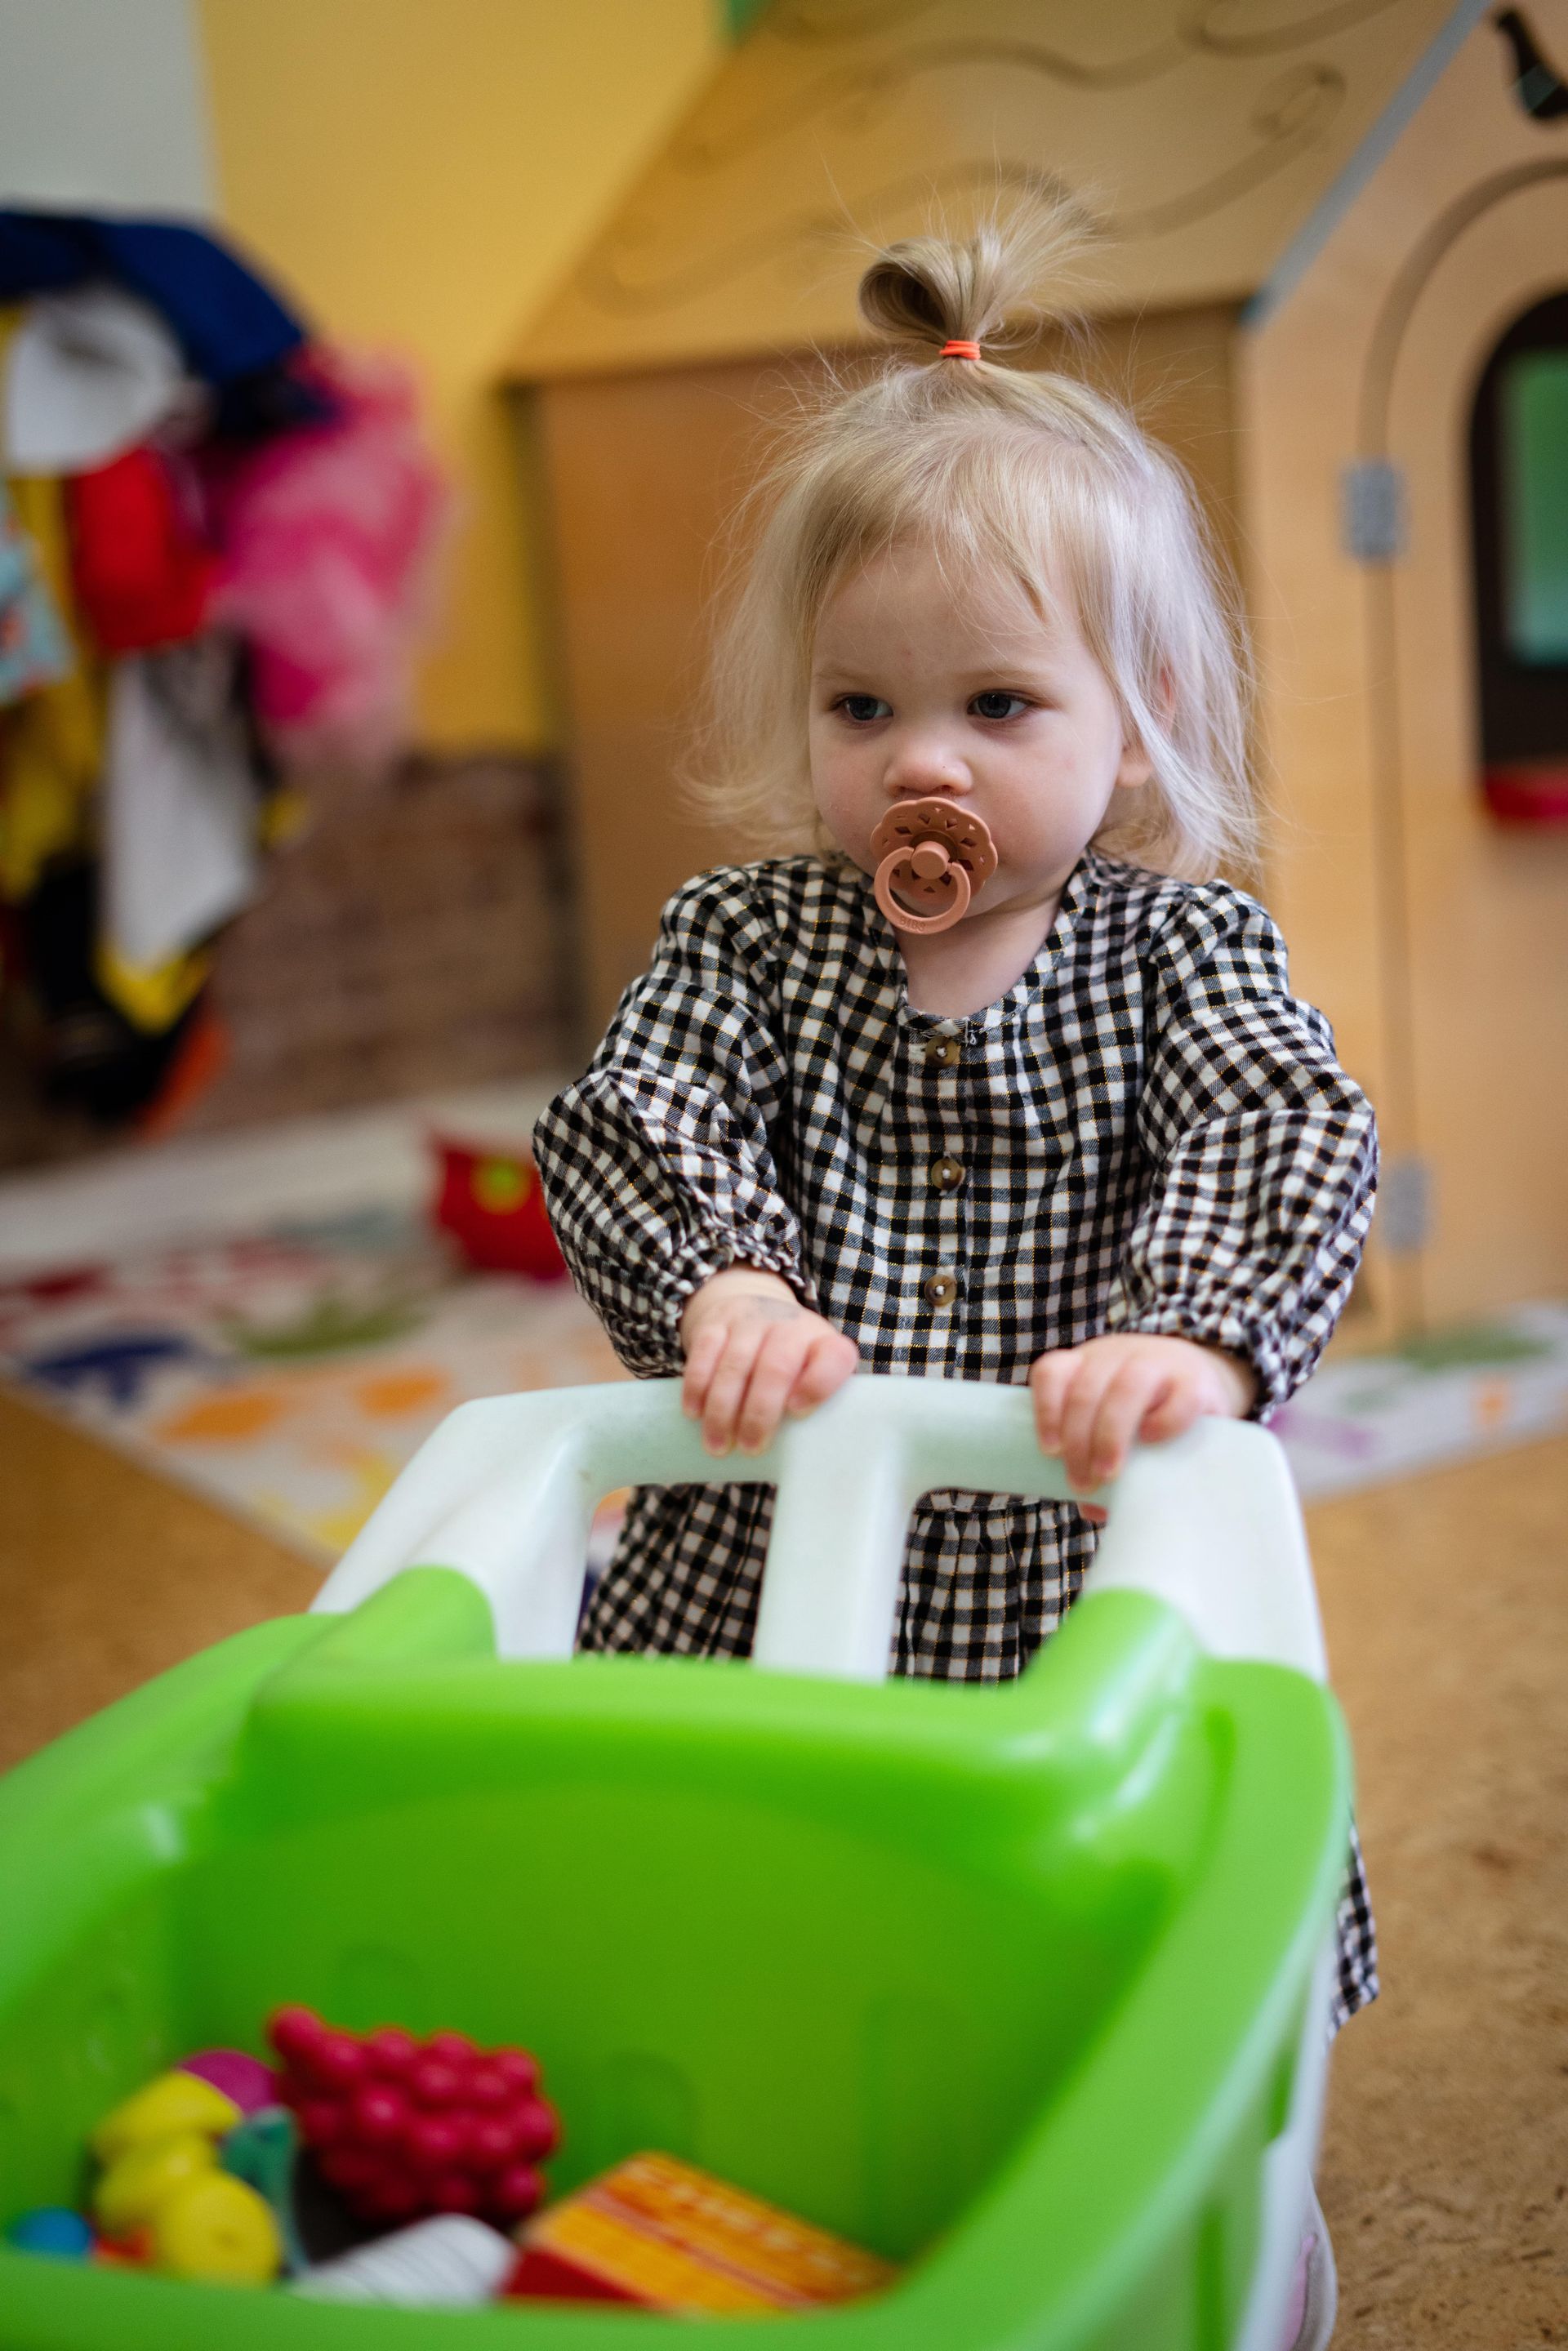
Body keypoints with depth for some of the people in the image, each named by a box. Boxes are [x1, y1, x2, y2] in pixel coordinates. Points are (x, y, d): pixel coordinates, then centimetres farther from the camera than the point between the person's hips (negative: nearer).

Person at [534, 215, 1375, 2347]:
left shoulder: (1173, 949, -1)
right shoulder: (744, 937, 3)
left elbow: (1290, 1139, -16)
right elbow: (631, 1123, -9)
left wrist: (1196, 1333, -36)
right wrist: (723, 1279, -30)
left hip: (1086, 1598, -1)